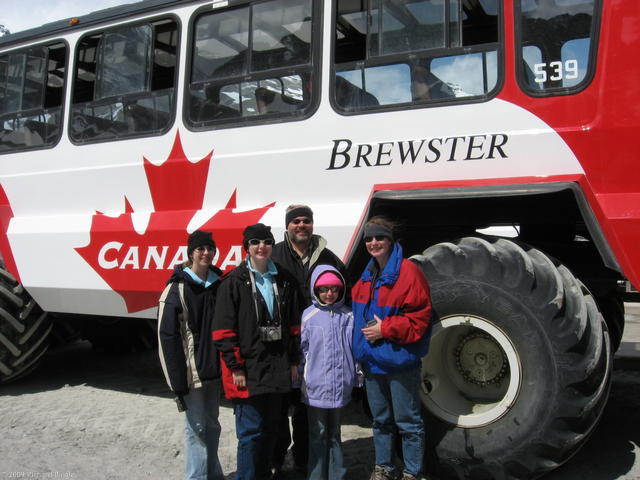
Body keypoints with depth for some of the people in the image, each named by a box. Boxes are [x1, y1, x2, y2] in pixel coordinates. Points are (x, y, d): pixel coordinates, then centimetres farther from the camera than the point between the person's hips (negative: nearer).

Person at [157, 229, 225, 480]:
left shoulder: (218, 285, 5)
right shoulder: (177, 289, -11)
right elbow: (167, 337, -13)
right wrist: (177, 381, -16)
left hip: (214, 370, 6)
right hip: (192, 372, -5)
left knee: (212, 425, 17)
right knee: (196, 427, 2)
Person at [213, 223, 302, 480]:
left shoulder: (284, 280, 8)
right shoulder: (234, 281, -7)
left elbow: (293, 324, 12)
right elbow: (223, 330, -10)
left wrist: (293, 361, 10)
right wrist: (235, 367, -12)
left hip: (278, 368, 5)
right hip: (247, 370, -5)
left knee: (270, 428, 15)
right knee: (251, 431, -3)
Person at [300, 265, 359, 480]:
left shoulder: (348, 316, 0)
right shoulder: (309, 315, -5)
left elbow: (355, 348, 7)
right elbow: (302, 349, 1)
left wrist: (356, 377, 9)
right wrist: (298, 380, 4)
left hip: (340, 387, 2)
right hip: (316, 387, -2)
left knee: (334, 434, 17)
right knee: (318, 435, 8)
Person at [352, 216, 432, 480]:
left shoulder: (408, 272, -13)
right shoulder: (367, 276, 10)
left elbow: (420, 315, -17)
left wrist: (385, 329, -18)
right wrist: (362, 339, 7)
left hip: (400, 361, -7)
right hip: (372, 360, 7)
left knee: (407, 421, 6)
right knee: (380, 419, 20)